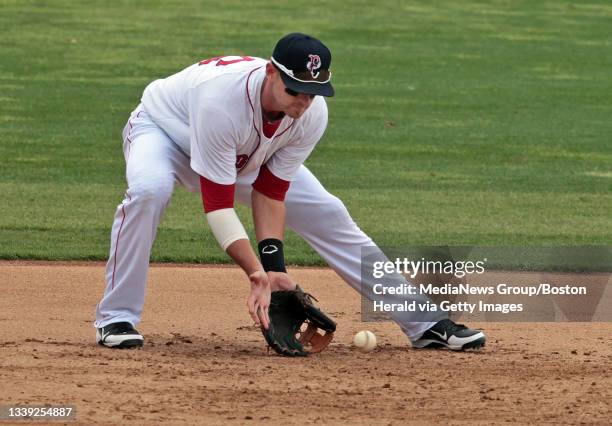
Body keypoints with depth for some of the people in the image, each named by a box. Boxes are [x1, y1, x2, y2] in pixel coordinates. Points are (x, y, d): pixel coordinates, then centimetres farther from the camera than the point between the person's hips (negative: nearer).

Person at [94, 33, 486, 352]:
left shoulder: (312, 115, -25)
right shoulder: (221, 98, -44)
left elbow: (270, 190, -16)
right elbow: (217, 203, -41)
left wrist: (273, 264, -28)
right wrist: (258, 274, -47)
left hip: (246, 158, 5)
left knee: (327, 215, -3)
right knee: (149, 191, -39)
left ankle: (424, 323, 5)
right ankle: (116, 319, -23)